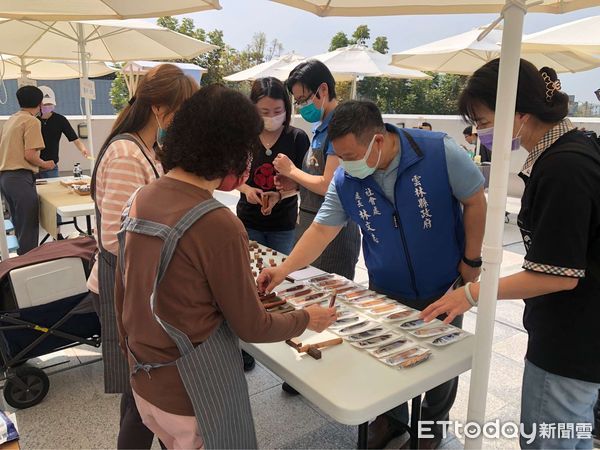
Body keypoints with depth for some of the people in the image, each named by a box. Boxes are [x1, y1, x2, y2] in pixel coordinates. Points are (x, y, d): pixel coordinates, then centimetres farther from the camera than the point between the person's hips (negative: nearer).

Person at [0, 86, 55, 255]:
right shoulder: (32, 121, -9)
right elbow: (30, 155, -16)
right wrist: (45, 164, 1)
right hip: (20, 178, -9)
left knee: (19, 226, 16)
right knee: (29, 227, -4)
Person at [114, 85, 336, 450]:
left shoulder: (143, 199, -4)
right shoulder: (218, 225, -27)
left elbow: (123, 291, 7)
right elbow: (252, 327, -16)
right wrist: (307, 319, 1)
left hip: (144, 382, 7)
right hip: (193, 394, -7)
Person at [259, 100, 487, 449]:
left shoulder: (439, 151, -23)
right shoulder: (345, 180, -13)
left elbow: (474, 201, -12)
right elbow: (322, 229, -7)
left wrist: (471, 260, -10)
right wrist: (284, 270, -16)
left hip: (444, 286, -2)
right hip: (385, 291, 2)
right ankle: (391, 418, 43)